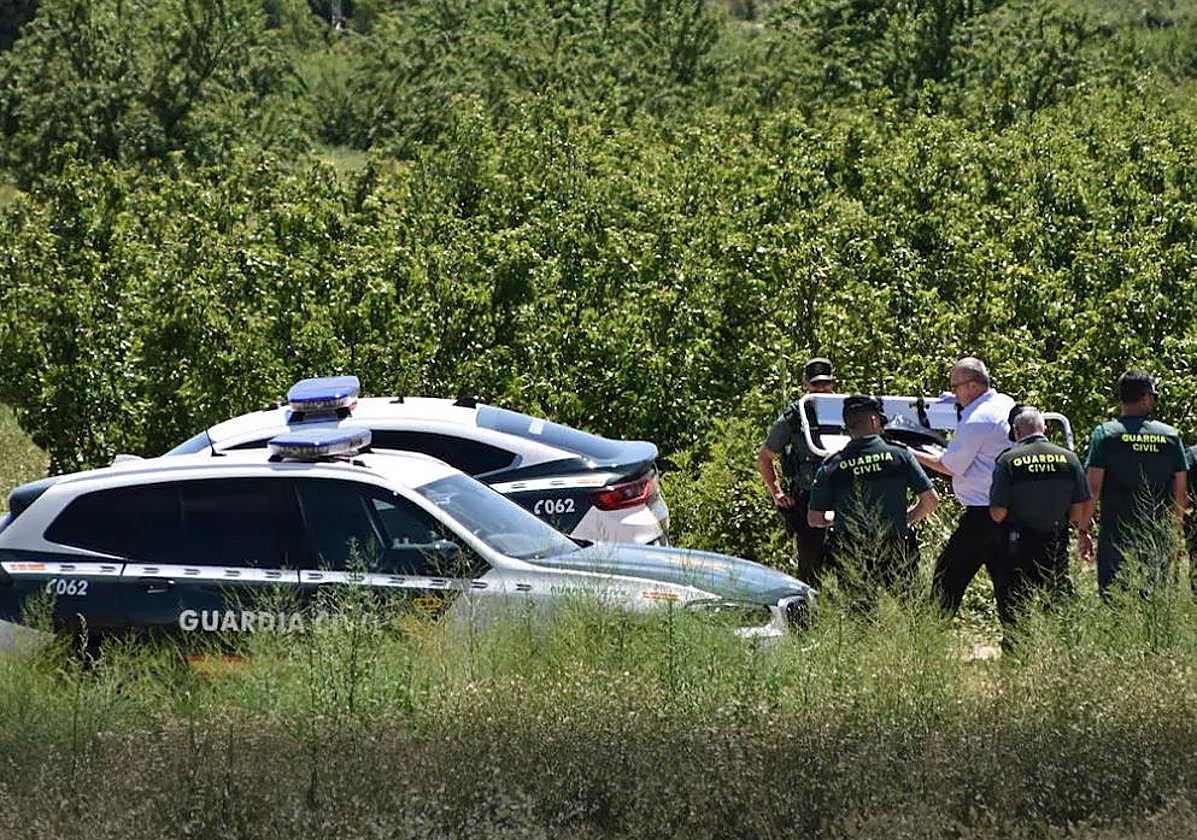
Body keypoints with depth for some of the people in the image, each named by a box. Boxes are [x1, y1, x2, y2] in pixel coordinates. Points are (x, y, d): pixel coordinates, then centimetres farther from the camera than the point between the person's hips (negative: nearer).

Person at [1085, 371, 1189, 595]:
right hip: (1158, 537, 2)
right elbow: (1181, 494, 7)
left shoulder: (1106, 433, -3)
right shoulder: (1170, 435, 4)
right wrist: (1174, 532, 19)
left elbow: (1093, 488, -7)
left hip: (1115, 535, -2)